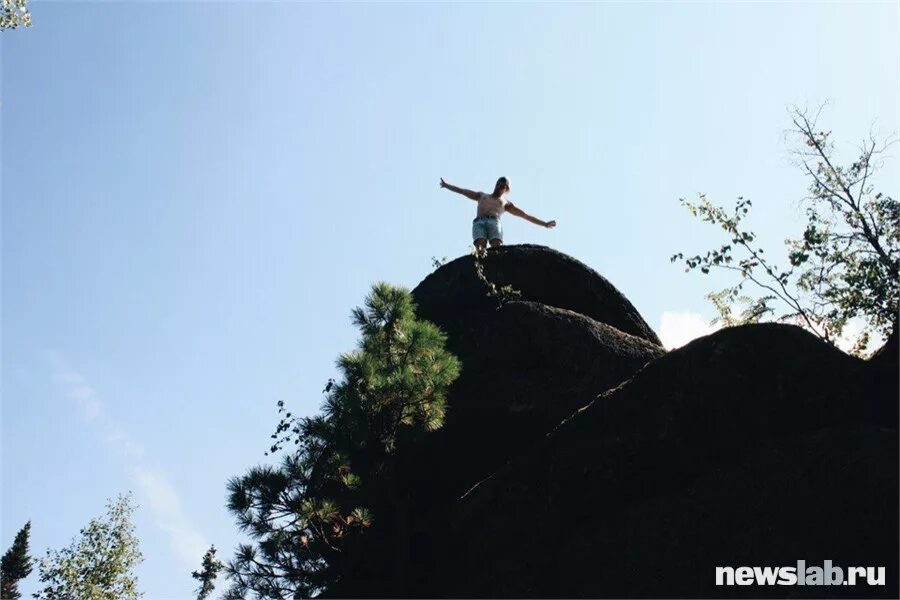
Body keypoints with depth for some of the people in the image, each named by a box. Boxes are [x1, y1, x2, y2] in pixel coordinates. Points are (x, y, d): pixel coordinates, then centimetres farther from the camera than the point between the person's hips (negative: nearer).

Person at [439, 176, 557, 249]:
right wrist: (447, 185, 31)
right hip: (479, 222, 1)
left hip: (494, 222, -1)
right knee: (480, 247, -29)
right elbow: (464, 191, 35)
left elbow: (525, 215, 28)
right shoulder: (482, 196, 37)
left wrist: (544, 224, 23)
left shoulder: (506, 203, 31)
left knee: (497, 247, -30)